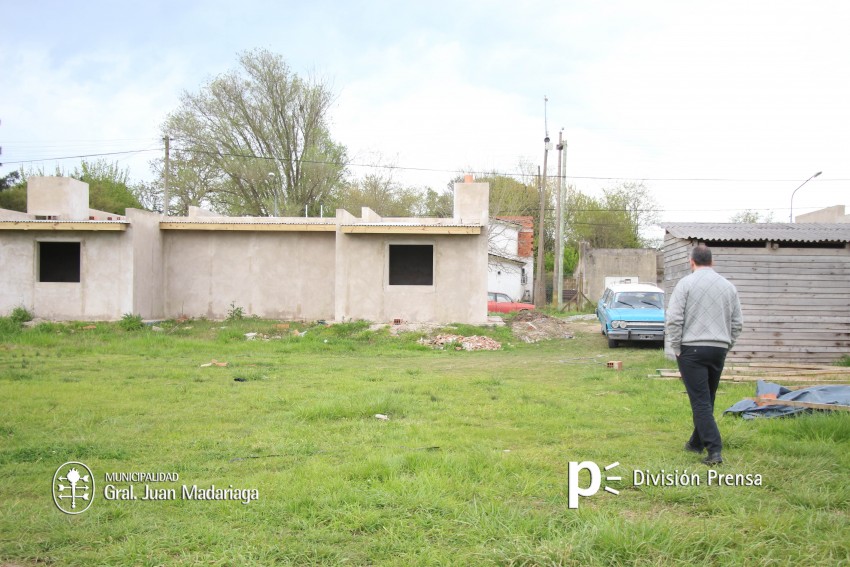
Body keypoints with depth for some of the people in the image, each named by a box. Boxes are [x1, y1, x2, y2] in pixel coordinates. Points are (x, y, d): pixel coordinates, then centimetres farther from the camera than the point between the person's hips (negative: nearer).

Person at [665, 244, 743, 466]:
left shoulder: (686, 283, -5)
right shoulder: (728, 286, 10)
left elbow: (674, 319, -10)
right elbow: (737, 323, 12)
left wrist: (673, 348, -3)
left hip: (692, 350, -5)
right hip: (719, 350, 5)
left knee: (700, 401, -6)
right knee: (707, 399, 17)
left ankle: (714, 449, -14)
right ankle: (697, 442, 28)